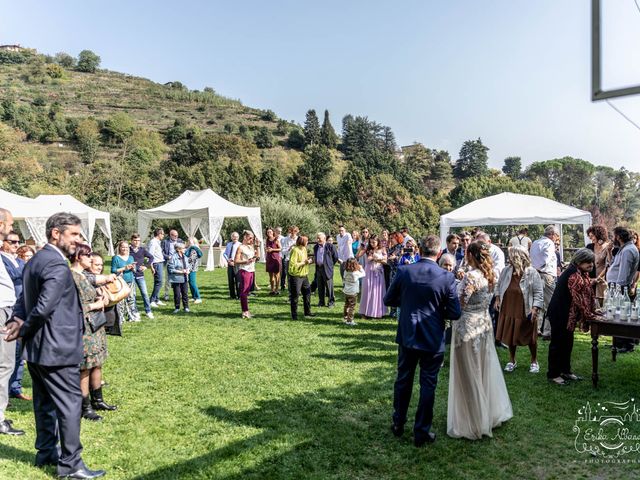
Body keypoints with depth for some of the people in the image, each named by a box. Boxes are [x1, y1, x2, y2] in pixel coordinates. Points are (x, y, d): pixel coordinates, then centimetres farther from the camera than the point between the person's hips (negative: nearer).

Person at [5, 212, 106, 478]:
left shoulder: (35, 260, 12)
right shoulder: (57, 266, -21)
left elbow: (24, 299, 15)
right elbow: (44, 307, -27)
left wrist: (17, 322, -1)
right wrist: (23, 331, -11)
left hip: (37, 349, 10)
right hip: (56, 349, -10)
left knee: (45, 402, 19)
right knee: (70, 403, -1)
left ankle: (46, 452, 32)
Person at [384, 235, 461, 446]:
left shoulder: (404, 271, -9)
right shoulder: (446, 277, -14)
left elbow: (389, 300, 1)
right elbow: (455, 313, -10)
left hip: (407, 336, 2)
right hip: (433, 340, -2)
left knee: (403, 380, 19)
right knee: (428, 385, 10)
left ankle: (398, 424, 33)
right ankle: (421, 432, 19)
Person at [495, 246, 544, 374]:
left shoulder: (532, 273, -14)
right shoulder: (506, 270, -4)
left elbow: (539, 293, -11)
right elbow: (499, 285, 13)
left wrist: (535, 308, -17)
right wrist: (498, 299, 8)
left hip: (525, 312, -4)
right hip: (508, 310, 4)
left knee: (530, 338, 10)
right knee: (510, 335, 14)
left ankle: (534, 362, 31)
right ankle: (512, 361, 32)